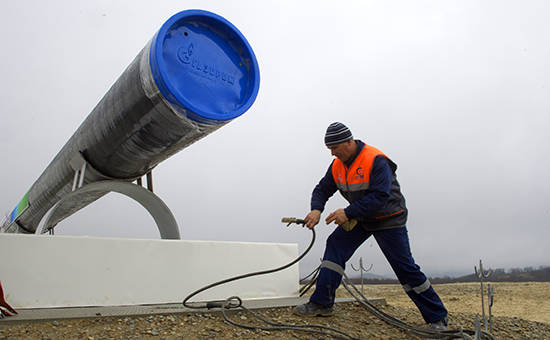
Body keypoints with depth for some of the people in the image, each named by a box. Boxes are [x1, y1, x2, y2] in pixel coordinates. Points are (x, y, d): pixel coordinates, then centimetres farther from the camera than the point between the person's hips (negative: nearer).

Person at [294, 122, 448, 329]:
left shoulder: (376, 160, -26)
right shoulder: (337, 165, -3)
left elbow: (380, 197, -32)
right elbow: (322, 189, 2)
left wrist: (348, 213, -34)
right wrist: (316, 209, -19)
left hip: (388, 219, -6)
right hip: (360, 218, 6)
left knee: (405, 268, -4)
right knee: (335, 245, -8)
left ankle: (437, 318, 12)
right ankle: (321, 304, -2)